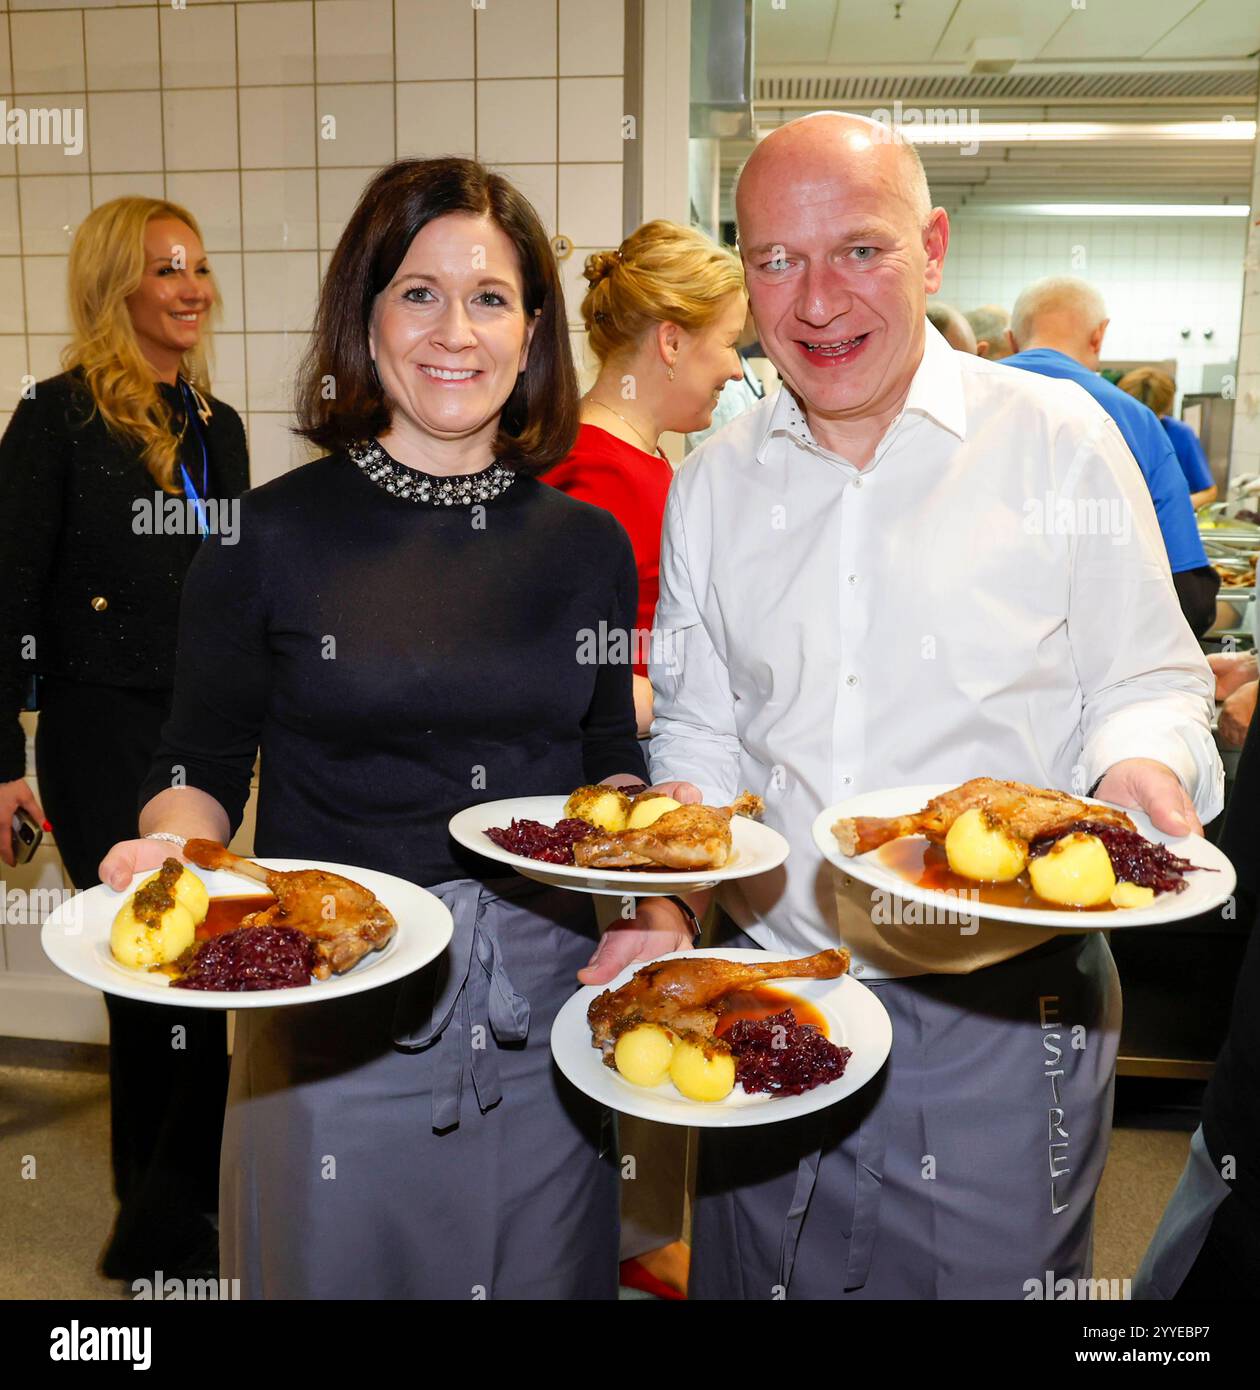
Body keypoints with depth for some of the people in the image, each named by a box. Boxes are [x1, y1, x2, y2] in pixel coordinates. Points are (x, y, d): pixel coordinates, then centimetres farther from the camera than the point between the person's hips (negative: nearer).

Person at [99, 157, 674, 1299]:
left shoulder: (589, 545, 2)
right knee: (340, 1265, 16)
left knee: (543, 1272, 21)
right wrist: (168, 851, -19)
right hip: (333, 1020, -2)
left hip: (544, 1012, 3)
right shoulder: (272, 535, -7)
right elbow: (203, 766, 1)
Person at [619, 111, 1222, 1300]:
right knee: (751, 1270, 18)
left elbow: (1147, 682, 2)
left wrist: (1141, 768, -19)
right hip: (766, 1011, 3)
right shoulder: (711, 486, 4)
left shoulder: (1059, 439, -4)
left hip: (1003, 1016, -2)